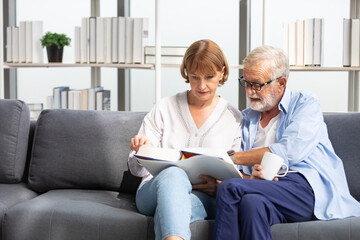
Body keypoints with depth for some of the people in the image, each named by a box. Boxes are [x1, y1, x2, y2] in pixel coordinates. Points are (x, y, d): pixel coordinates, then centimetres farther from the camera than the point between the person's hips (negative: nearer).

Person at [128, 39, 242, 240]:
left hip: (204, 199, 0)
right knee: (173, 173, -39)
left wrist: (220, 186, -15)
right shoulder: (164, 109, 10)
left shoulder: (235, 119, 10)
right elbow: (138, 169, 8)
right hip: (154, 191, 1)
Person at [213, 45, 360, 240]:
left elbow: (289, 152, -9)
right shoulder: (247, 118, 24)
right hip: (270, 192, 4)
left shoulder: (306, 104, 9)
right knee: (251, 203, -36)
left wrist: (232, 157, -8)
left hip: (311, 188, -4)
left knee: (229, 188, -27)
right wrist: (252, 177, -9)